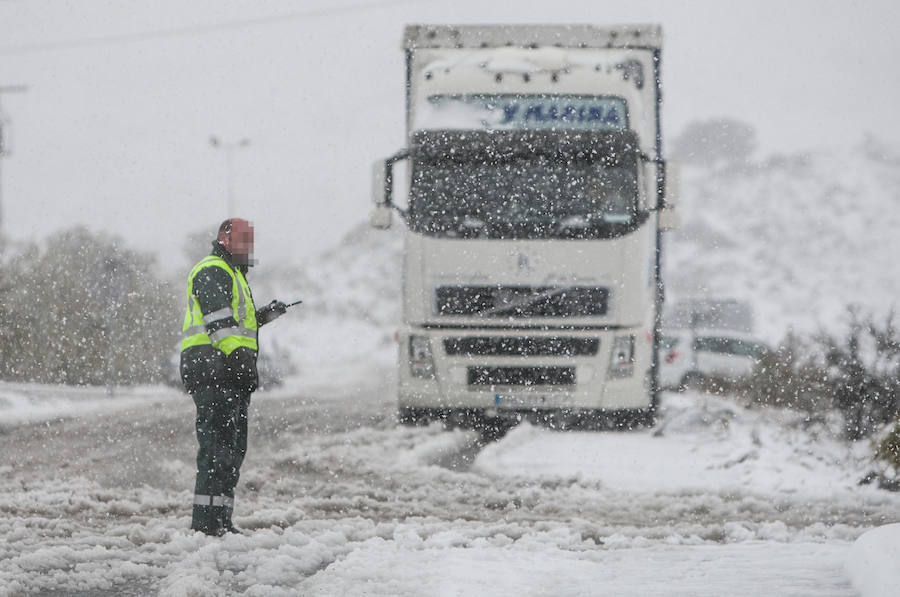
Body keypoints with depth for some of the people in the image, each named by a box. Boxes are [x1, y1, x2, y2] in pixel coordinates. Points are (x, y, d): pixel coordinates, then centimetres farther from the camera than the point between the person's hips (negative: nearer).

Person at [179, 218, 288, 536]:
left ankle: (220, 520, 13)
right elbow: (219, 320, -19)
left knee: (234, 446, 11)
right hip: (213, 365, -11)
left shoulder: (232, 275, 28)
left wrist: (266, 315, 22)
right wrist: (238, 354, -27)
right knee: (218, 442, -15)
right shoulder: (212, 271, -6)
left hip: (230, 373, 11)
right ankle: (206, 520, -18)